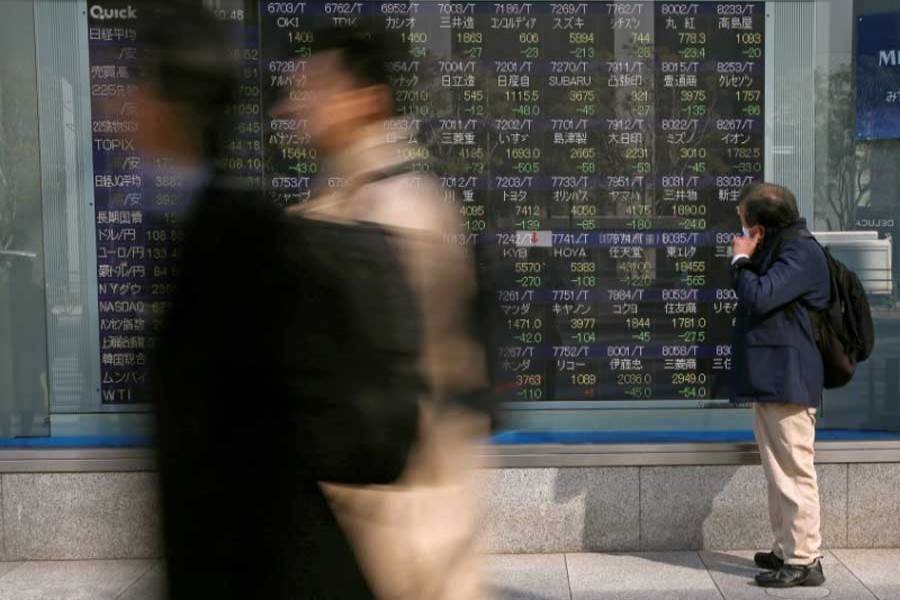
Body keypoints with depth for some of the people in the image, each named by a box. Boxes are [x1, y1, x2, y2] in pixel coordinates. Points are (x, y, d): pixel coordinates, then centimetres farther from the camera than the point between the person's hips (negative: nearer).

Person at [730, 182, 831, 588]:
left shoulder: (801, 252, -13)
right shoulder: (776, 249, 18)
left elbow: (758, 296, -23)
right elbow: (753, 298, 21)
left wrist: (741, 260, -8)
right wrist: (746, 261, 8)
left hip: (787, 382, -10)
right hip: (768, 381, 11)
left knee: (794, 472, -5)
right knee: (778, 473, 16)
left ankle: (804, 560, 1)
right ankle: (786, 550, 25)